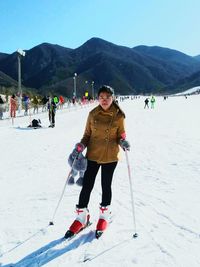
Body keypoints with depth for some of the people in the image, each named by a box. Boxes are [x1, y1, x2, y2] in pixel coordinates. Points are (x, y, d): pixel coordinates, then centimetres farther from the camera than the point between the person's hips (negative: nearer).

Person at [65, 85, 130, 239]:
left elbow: (120, 136, 2)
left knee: (106, 186, 11)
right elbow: (87, 135, 7)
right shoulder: (93, 114, -1)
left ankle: (104, 216, 31)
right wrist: (81, 146, -10)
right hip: (93, 155, 2)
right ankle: (82, 217, 19)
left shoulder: (118, 116, -6)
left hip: (110, 157, -1)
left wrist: (123, 142, -20)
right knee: (87, 186, 2)